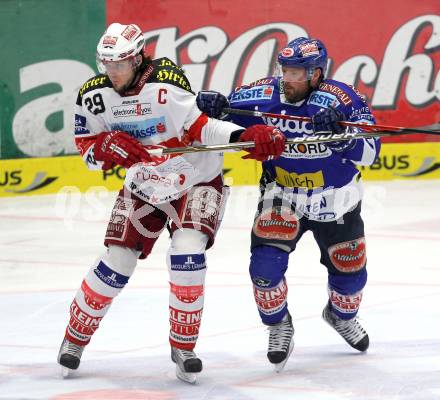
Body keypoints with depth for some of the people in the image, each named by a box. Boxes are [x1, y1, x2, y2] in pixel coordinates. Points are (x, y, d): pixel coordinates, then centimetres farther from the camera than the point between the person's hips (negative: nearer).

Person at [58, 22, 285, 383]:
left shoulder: (165, 82, -26)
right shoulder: (93, 96, -11)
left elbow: (200, 126, -23)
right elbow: (87, 148, -2)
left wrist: (245, 136, -38)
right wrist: (107, 147, -26)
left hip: (196, 181, -4)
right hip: (143, 187, 4)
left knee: (187, 253, -23)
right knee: (116, 261, -3)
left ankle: (184, 346, -6)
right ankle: (75, 337, 17)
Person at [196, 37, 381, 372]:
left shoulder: (341, 98, -23)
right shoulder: (263, 95, -16)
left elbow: (370, 152, -28)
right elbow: (226, 111, -6)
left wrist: (341, 131, -46)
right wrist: (211, 105, -30)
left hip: (335, 200, 0)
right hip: (282, 196, 0)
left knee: (350, 271, 13)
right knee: (266, 261, -20)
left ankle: (341, 315, 47)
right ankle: (279, 325, 5)